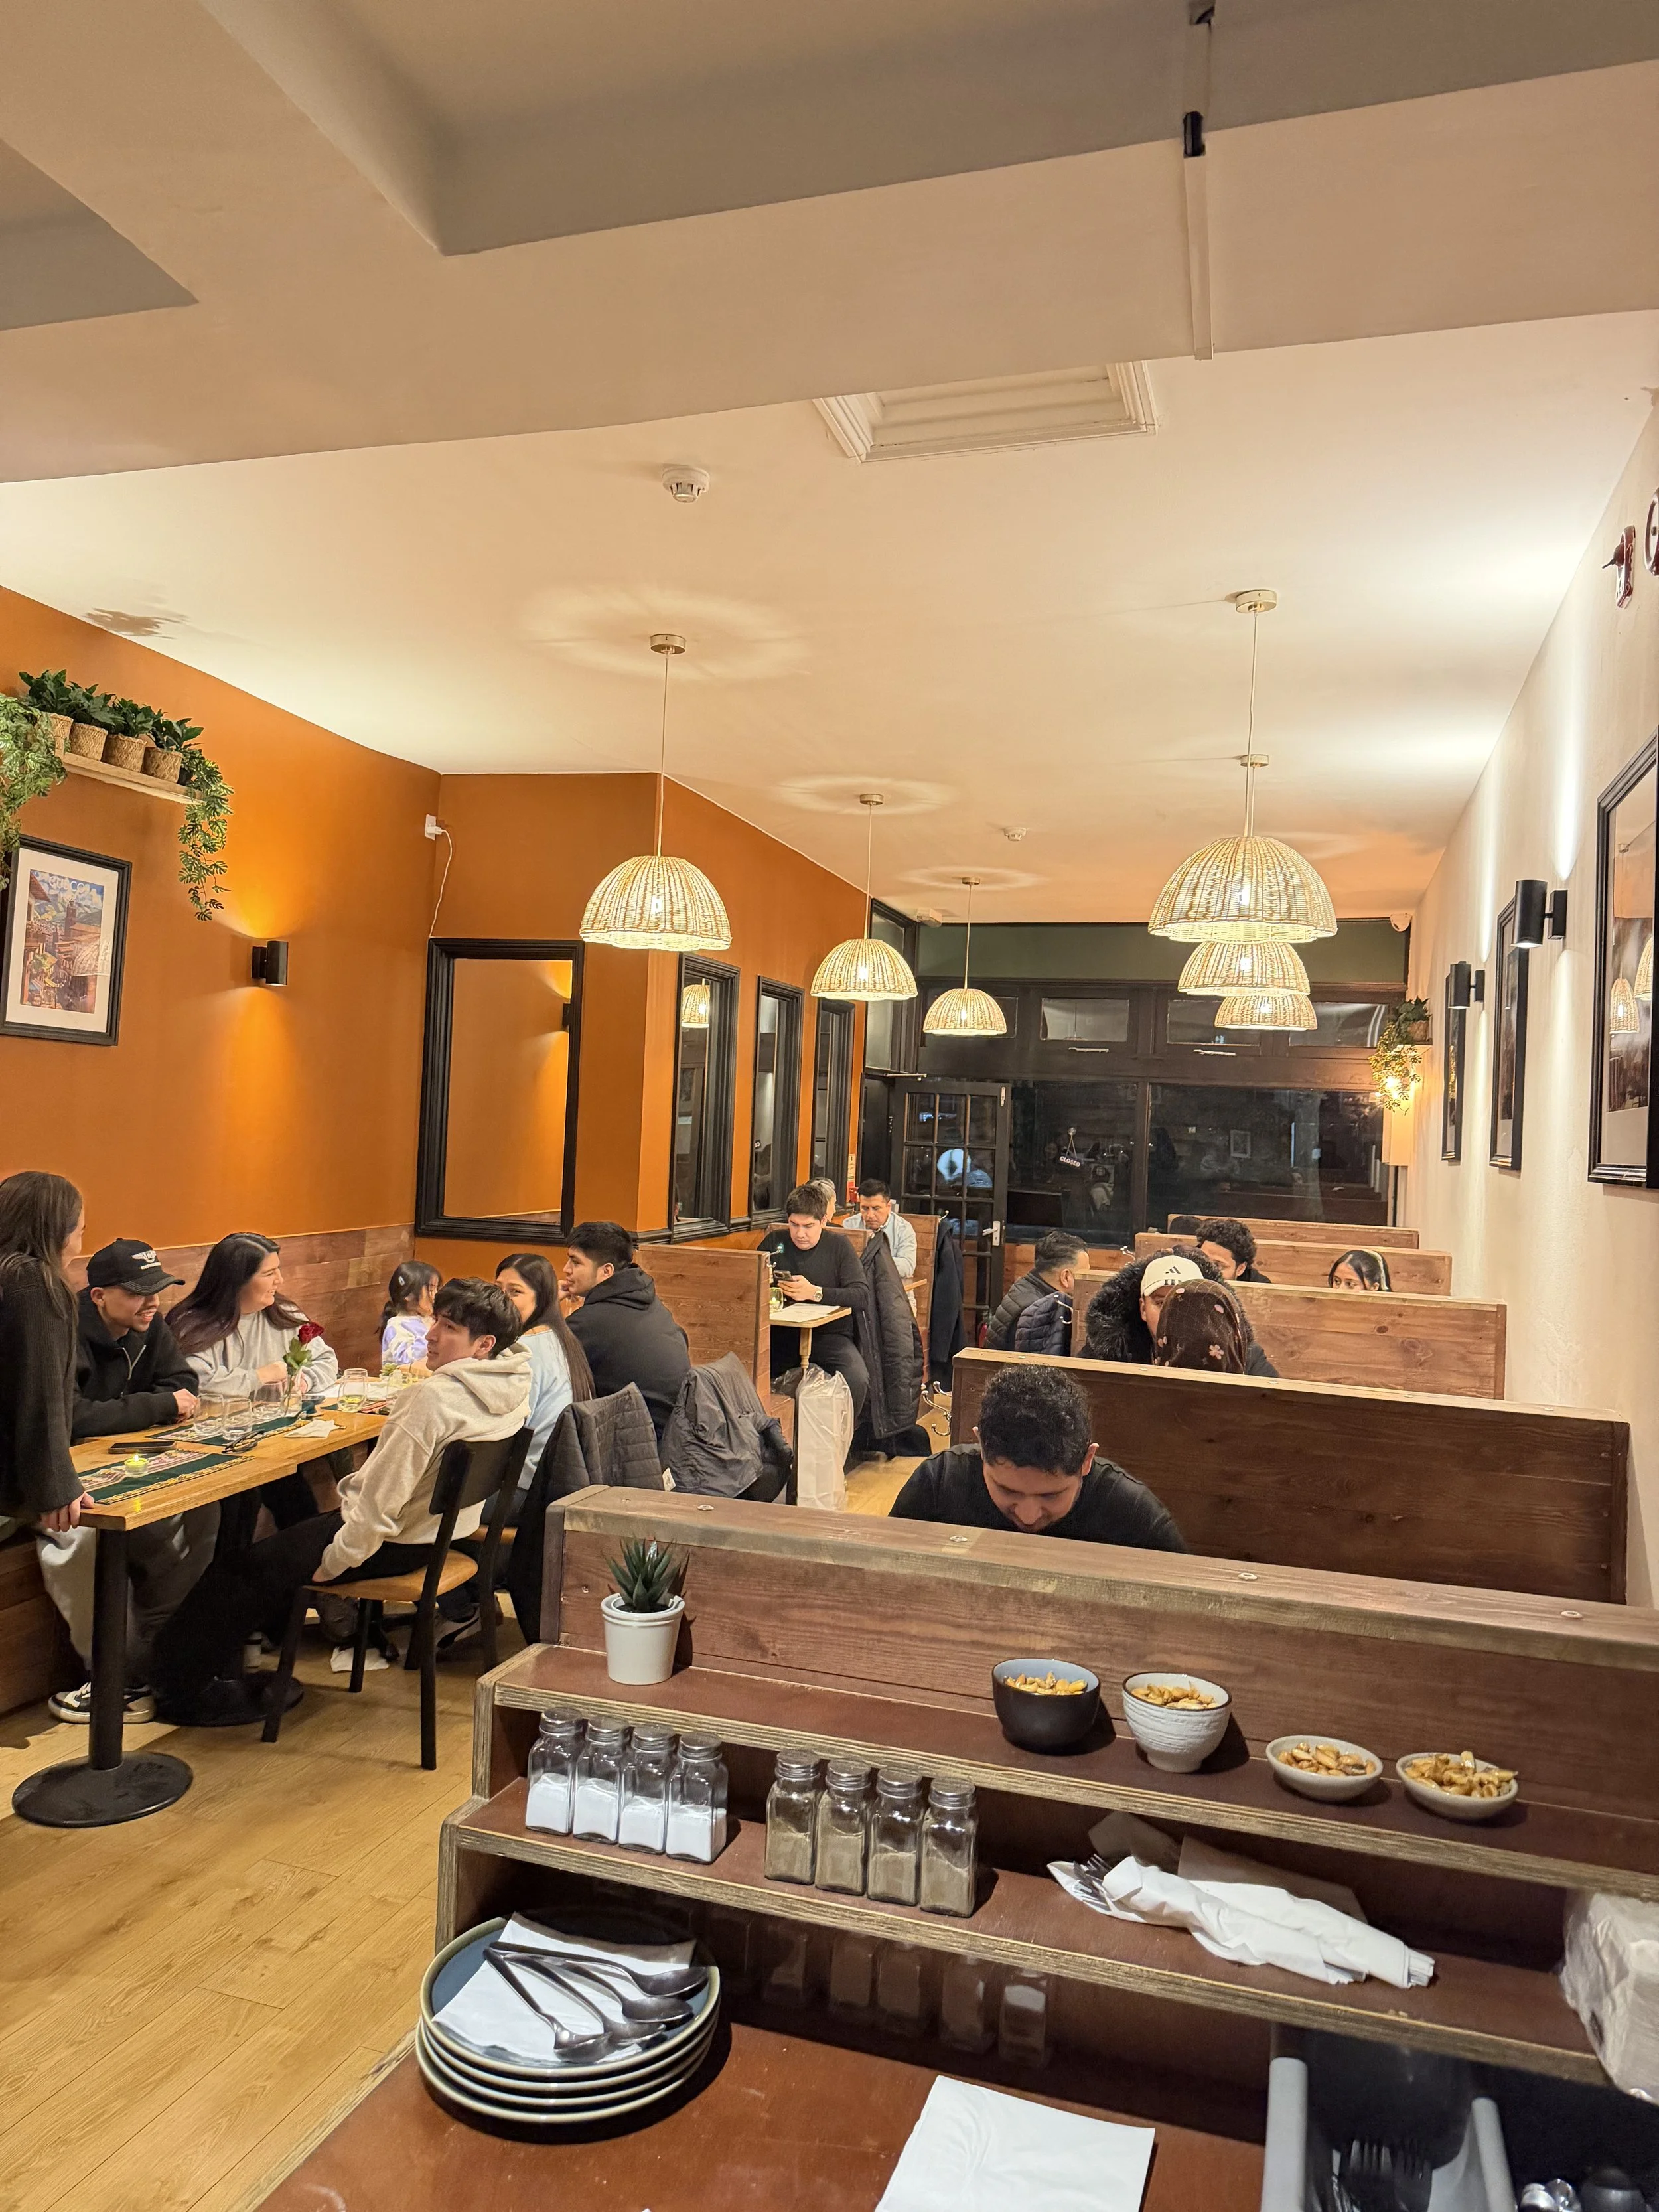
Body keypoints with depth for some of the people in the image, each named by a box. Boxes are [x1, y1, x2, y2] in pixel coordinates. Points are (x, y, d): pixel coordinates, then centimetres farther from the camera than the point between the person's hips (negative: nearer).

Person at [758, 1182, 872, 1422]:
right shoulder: (774, 1242, 8)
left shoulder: (838, 1245, 3)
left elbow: (862, 1296, -9)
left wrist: (815, 1293, -22)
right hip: (783, 1333, 1)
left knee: (857, 1381, -30)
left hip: (830, 1333, -1)